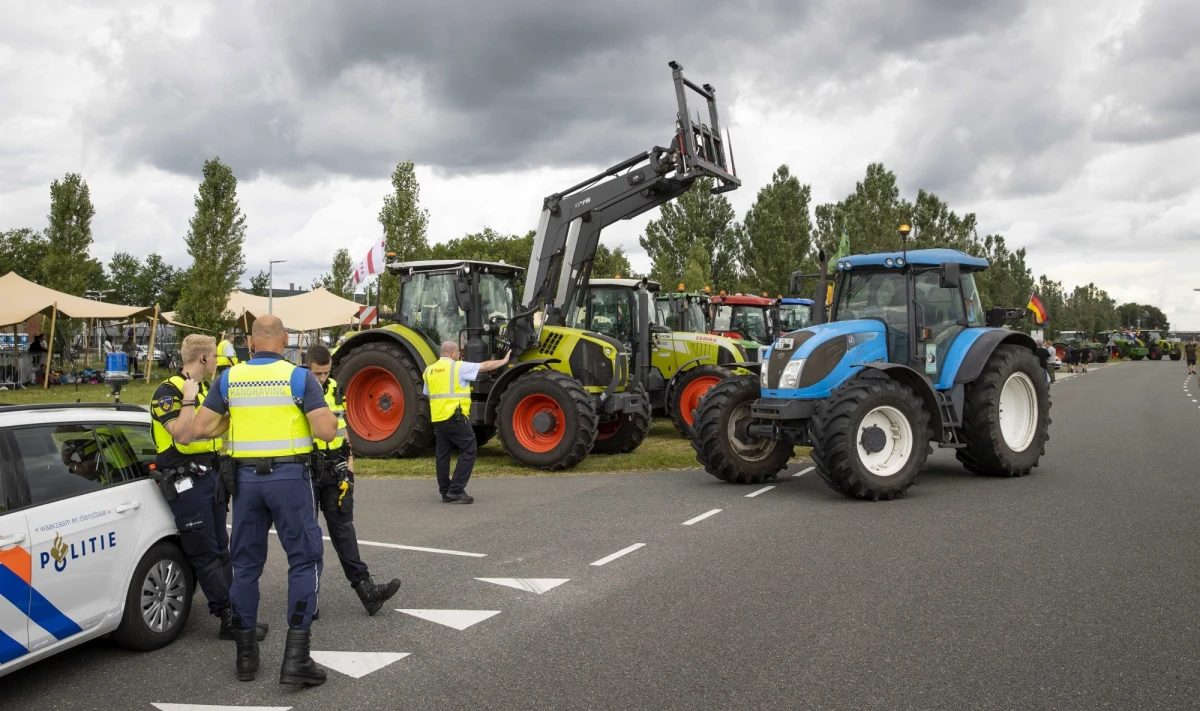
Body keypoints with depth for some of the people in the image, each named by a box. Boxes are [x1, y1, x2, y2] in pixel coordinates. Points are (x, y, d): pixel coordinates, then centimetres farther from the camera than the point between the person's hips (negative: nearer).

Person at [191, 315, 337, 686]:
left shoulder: (229, 378, 3)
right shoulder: (298, 377, -7)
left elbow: (200, 427, 3)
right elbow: (326, 430, -13)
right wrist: (328, 416, 7)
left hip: (245, 477, 4)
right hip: (289, 476, -3)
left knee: (246, 564, 14)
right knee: (304, 560, 4)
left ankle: (245, 655, 21)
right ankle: (296, 656, -1)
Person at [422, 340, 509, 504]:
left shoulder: (429, 370, 12)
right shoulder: (458, 367, -7)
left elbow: (427, 393, 19)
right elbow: (485, 366, -1)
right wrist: (504, 361, 11)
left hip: (437, 418, 7)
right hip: (455, 416, -7)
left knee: (443, 454, 12)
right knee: (469, 450, -1)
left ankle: (446, 492, 15)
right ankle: (456, 489, -7)